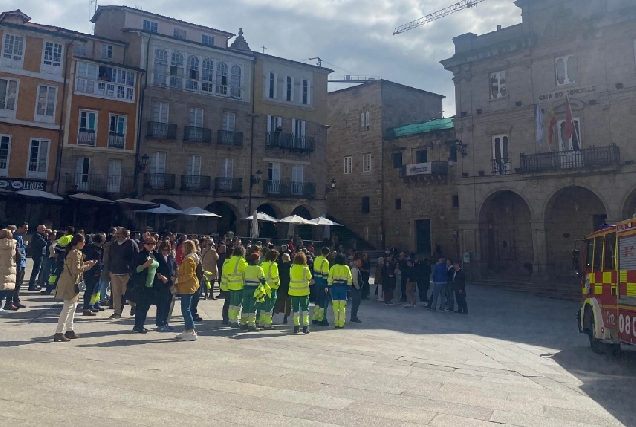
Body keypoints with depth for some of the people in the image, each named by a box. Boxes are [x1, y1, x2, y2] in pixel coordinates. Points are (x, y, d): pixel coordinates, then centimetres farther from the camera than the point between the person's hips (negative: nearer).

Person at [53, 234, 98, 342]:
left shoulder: (73, 252, 15)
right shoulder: (76, 253, -16)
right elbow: (76, 270, -21)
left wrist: (85, 263, 12)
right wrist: (88, 266, -13)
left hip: (70, 282, 11)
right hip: (69, 283, -11)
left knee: (73, 306, 17)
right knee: (67, 308, -7)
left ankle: (69, 330, 25)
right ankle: (59, 333, -5)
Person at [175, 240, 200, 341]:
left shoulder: (189, 259, -15)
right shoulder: (187, 258, 17)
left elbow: (188, 276, -20)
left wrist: (177, 279, -14)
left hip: (187, 288, -10)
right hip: (186, 288, 10)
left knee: (186, 309, -8)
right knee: (185, 309, 14)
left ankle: (192, 332, -6)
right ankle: (188, 330, 21)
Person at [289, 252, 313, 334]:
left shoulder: (292, 268, -3)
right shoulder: (305, 268, -11)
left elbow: (291, 278, 5)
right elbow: (310, 279, -5)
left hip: (293, 292, 2)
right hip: (304, 292, -2)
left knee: (295, 309, 10)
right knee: (305, 309, 8)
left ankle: (296, 327, 11)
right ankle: (305, 327, 4)